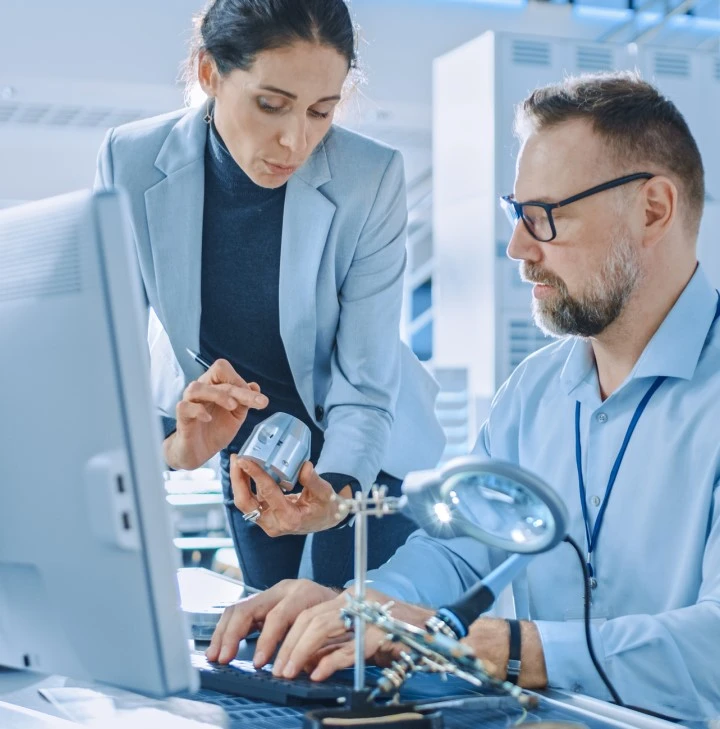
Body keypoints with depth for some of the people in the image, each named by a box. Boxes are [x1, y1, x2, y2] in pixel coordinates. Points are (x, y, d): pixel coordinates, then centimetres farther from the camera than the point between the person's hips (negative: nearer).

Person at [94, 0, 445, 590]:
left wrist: (334, 493, -45)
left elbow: (364, 386, -25)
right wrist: (170, 445, -43)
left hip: (364, 452, -2)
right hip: (244, 446, 2)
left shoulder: (372, 180, -28)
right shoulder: (131, 163, -23)